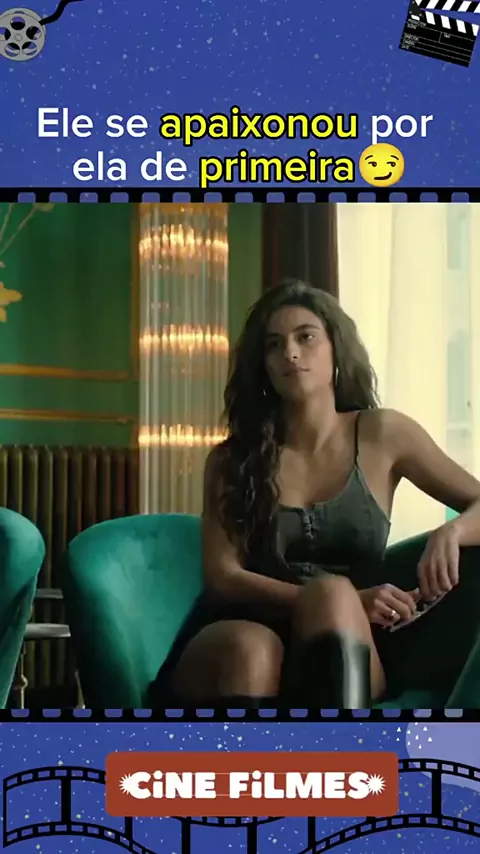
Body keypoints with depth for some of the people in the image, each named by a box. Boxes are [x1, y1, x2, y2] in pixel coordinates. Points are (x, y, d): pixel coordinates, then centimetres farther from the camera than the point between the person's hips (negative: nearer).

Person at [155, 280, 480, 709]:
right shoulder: (231, 460, 8)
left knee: (333, 594, -34)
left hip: (346, 655, 0)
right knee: (251, 647, -36)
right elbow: (223, 576, -3)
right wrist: (344, 602, -17)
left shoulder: (382, 434, 9)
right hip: (243, 638, 0)